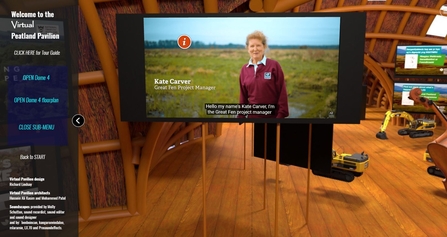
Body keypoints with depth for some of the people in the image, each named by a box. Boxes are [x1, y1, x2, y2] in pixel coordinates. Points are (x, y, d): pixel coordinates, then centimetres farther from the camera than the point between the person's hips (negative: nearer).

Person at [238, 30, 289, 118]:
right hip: (252, 115, 3)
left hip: (272, 115, -3)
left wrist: (281, 114, -11)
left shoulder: (274, 65, -7)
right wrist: (241, 116, 9)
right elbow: (243, 96, 10)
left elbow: (282, 92, -7)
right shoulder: (244, 69, 5)